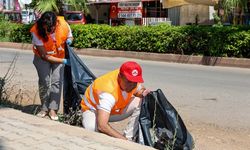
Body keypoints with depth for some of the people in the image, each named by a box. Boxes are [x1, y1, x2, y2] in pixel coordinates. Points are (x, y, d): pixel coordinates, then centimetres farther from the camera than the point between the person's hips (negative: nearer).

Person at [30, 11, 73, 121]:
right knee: (44, 82, -8)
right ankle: (44, 108, 9)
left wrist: (69, 40, -28)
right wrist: (63, 61, -34)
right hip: (42, 57, -1)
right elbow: (44, 56, -28)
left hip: (60, 56, 1)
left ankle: (53, 109, -6)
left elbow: (70, 36, -3)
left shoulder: (63, 25, -28)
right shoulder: (36, 32, -33)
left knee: (56, 81, -10)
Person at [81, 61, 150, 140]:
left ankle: (129, 137, -15)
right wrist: (124, 140, -47)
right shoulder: (108, 91, -41)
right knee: (91, 128, -40)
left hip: (116, 109, 6)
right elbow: (102, 126, -47)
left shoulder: (132, 80, -21)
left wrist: (144, 94, -23)